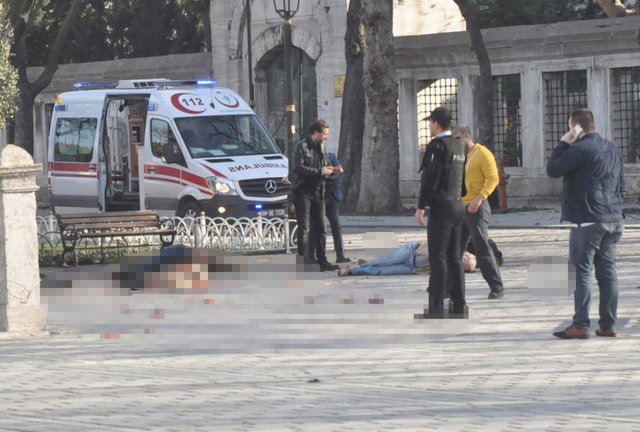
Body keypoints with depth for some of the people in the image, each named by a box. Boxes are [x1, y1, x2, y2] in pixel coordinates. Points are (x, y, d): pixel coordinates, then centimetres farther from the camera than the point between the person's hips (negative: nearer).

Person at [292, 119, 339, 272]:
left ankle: (322, 260, 15)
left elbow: (326, 165, 24)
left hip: (318, 192, 7)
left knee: (320, 228, 9)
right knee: (304, 228, -9)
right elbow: (298, 168, -19)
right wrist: (319, 172, -20)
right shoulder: (302, 147, -9)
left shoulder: (322, 147, 14)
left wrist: (329, 170, 0)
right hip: (303, 192, -7)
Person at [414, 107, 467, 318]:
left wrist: (420, 207, -16)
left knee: (438, 257, -8)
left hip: (441, 206, -8)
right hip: (458, 205, 8)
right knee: (454, 257, 12)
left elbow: (431, 178, -18)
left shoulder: (437, 145, -13)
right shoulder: (459, 145, 13)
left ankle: (436, 306, -10)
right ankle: (459, 303, 12)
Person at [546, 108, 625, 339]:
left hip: (587, 220, -8)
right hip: (613, 220, 8)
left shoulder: (580, 149, -14)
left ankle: (581, 325, -8)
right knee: (608, 272, 9)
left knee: (582, 272, -5)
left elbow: (553, 170, -11)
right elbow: (621, 185, 21)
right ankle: (608, 324, 9)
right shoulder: (612, 149, 15)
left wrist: (563, 144, -1)